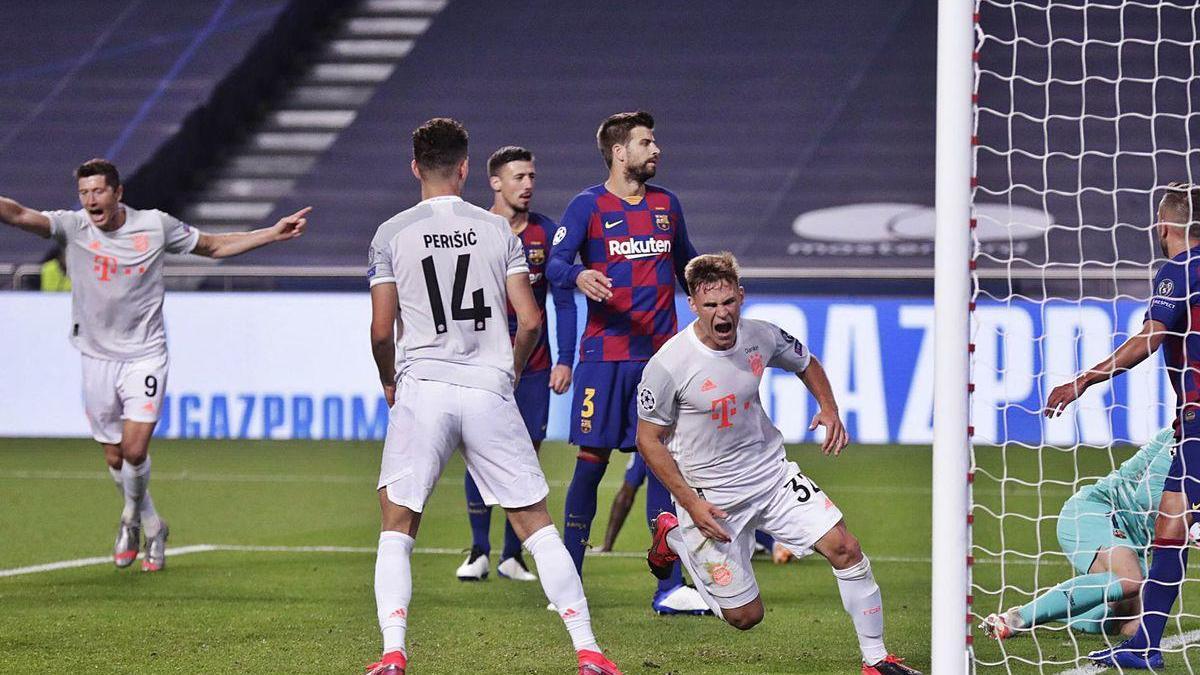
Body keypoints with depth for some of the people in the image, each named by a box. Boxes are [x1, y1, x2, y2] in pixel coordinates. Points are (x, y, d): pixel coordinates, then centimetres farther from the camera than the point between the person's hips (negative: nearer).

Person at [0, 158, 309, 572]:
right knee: (114, 458, 7)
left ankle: (133, 515, 16)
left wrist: (275, 233, 4)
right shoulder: (73, 227, -8)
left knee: (134, 450, -15)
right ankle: (152, 529, 32)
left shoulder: (155, 225, -5)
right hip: (97, 356, 2)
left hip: (145, 355, -2)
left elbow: (215, 246, 9)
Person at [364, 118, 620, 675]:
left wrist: (390, 383, 19)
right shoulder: (498, 230, 5)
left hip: (422, 390, -1)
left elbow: (381, 330, 0)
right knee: (536, 523, 7)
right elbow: (530, 321, 2)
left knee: (397, 528, 9)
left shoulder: (392, 235, 1)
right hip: (490, 390, 1)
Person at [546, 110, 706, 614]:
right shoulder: (588, 205, -1)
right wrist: (579, 276, -32)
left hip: (661, 355, 4)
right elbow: (555, 262, -11)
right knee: (591, 460, -3)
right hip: (605, 354, -4)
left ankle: (670, 587, 0)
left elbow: (686, 266, 26)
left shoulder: (666, 205, 14)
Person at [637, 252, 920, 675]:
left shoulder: (761, 338, -8)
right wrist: (690, 503, -16)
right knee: (745, 616, 3)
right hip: (710, 494, -4)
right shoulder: (667, 365, -22)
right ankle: (674, 537, 28)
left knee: (844, 548, -13)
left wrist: (829, 409, -4)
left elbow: (806, 364, 15)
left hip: (772, 473, 4)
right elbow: (648, 439, -11)